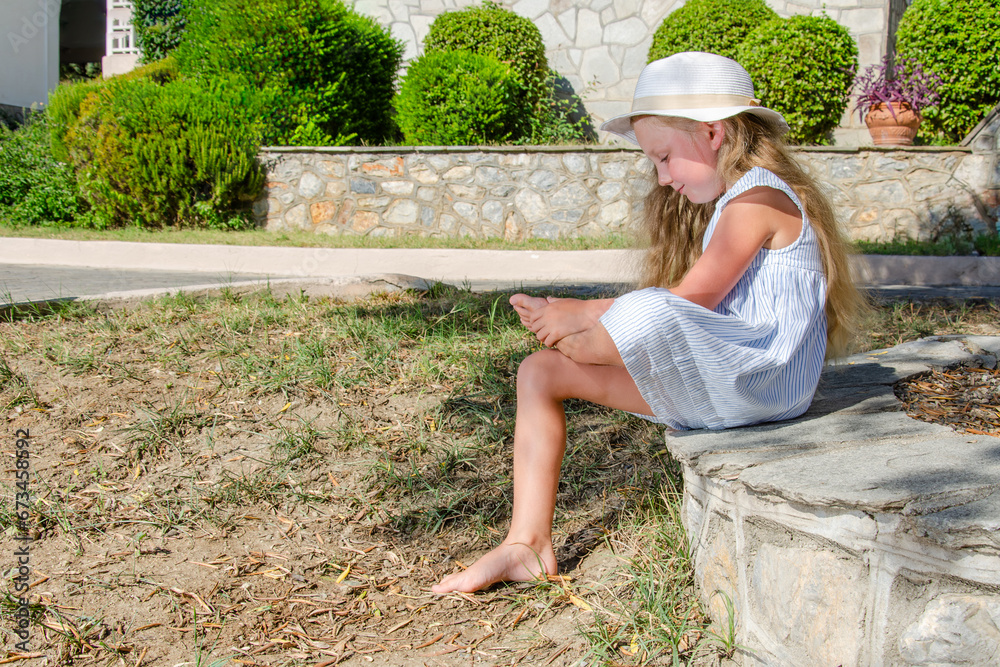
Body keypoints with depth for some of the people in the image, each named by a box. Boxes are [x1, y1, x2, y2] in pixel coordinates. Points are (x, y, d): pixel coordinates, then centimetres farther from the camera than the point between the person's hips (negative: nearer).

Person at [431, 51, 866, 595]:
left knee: (650, 314, -40)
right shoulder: (727, 204, 20)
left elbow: (690, 301, -19)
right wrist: (576, 313, 3)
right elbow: (691, 308, 14)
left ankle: (575, 347, -4)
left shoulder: (760, 198, -11)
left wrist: (584, 318, -11)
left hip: (763, 379, -10)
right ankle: (528, 545, -3)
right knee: (539, 373, 2)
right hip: (713, 381, 10)